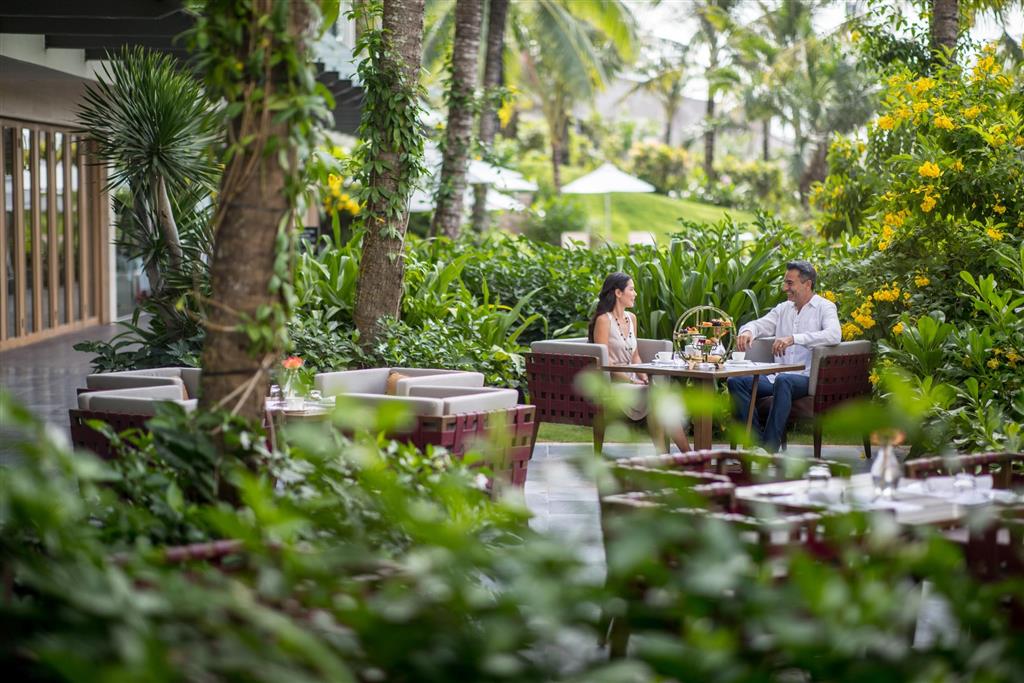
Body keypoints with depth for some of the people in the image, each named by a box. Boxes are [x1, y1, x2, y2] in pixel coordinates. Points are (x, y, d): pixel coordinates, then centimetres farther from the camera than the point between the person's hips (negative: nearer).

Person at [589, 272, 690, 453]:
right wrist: (630, 381, -18)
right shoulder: (603, 320, -8)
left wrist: (644, 377, 2)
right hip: (613, 382, -7)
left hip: (632, 380, 7)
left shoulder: (631, 318, 17)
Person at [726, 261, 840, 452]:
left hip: (807, 377, -6)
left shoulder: (825, 308, -1)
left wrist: (794, 339, -31)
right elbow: (759, 324, 13)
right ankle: (757, 441, -21)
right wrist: (747, 331, -14)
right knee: (735, 381, -15)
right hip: (777, 376, 7)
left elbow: (834, 335, -20)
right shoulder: (783, 309, 19)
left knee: (783, 381, -39)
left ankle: (769, 449, -38)